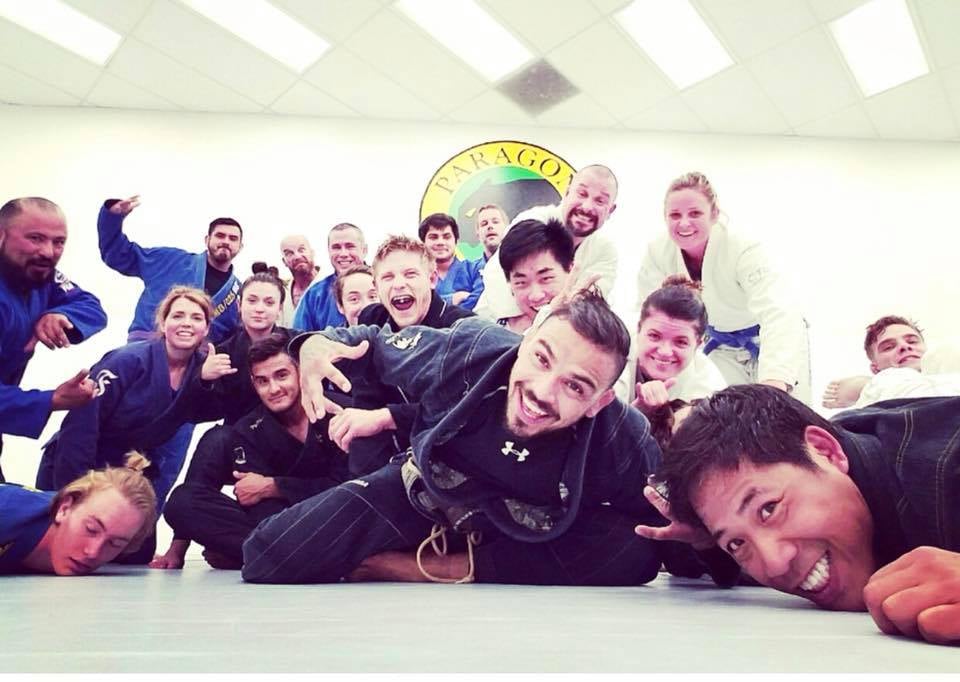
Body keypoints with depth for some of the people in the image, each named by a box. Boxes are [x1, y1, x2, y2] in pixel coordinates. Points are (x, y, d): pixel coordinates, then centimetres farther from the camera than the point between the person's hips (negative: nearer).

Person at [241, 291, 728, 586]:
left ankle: (440, 569, -20)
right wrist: (319, 343, -28)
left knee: (634, 553, -29)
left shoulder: (624, 443, -28)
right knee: (271, 556, -16)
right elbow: (377, 344, -8)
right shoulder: (469, 349, -27)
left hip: (525, 537, 1)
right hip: (420, 497, 0)